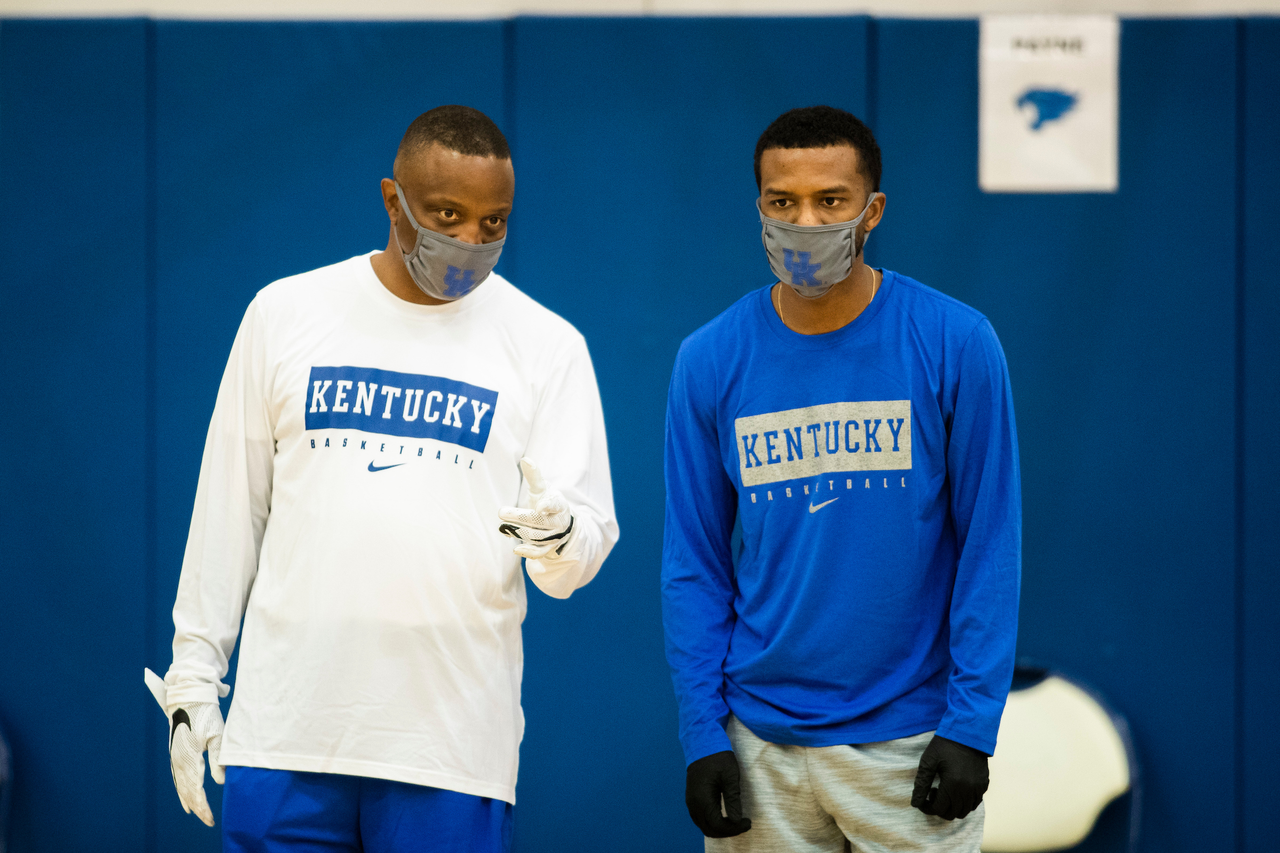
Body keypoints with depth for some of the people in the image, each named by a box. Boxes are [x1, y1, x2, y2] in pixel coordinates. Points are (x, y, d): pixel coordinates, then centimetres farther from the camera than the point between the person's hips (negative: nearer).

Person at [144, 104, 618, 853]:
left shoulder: (546, 344, 4)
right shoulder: (287, 313, 7)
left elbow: (592, 536, 1)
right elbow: (230, 510, 11)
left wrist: (558, 537, -23)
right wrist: (193, 679, 7)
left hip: (454, 742, -1)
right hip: (285, 729, 1)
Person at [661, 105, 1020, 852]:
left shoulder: (957, 345, -5)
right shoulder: (711, 361, 0)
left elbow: (990, 546, -4)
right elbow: (695, 563, 5)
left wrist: (970, 724, -9)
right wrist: (703, 734, -1)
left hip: (911, 739, -2)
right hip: (761, 744, 2)